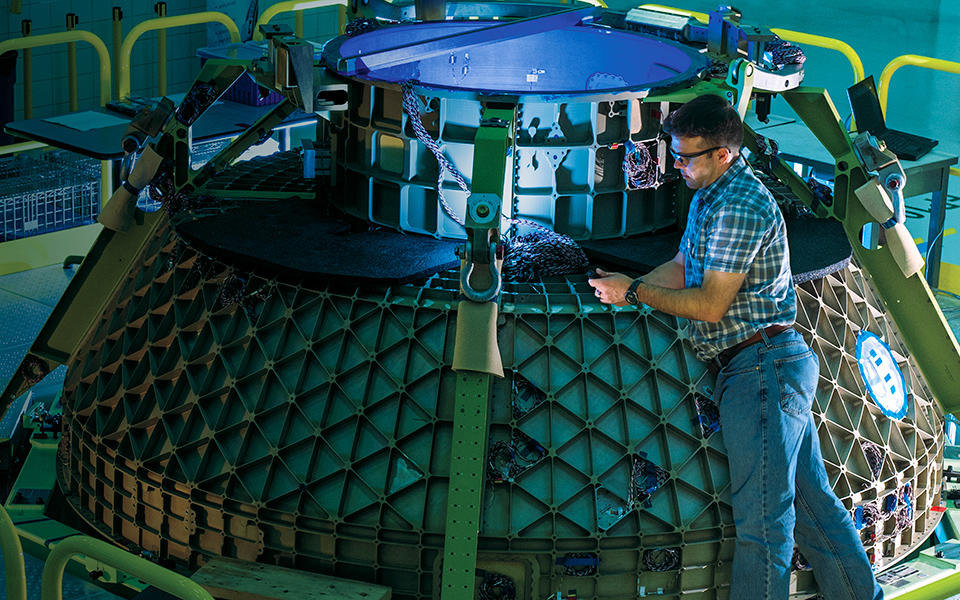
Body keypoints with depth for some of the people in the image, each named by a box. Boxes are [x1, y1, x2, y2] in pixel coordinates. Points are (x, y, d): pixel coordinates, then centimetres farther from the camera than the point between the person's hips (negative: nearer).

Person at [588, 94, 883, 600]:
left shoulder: (741, 206, -17)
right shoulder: (707, 197, 17)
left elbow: (709, 305, -17)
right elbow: (682, 269, 25)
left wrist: (634, 293, -8)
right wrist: (628, 285, 9)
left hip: (762, 367, -10)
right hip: (760, 371, 10)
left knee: (762, 516, -9)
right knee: (812, 503, 13)